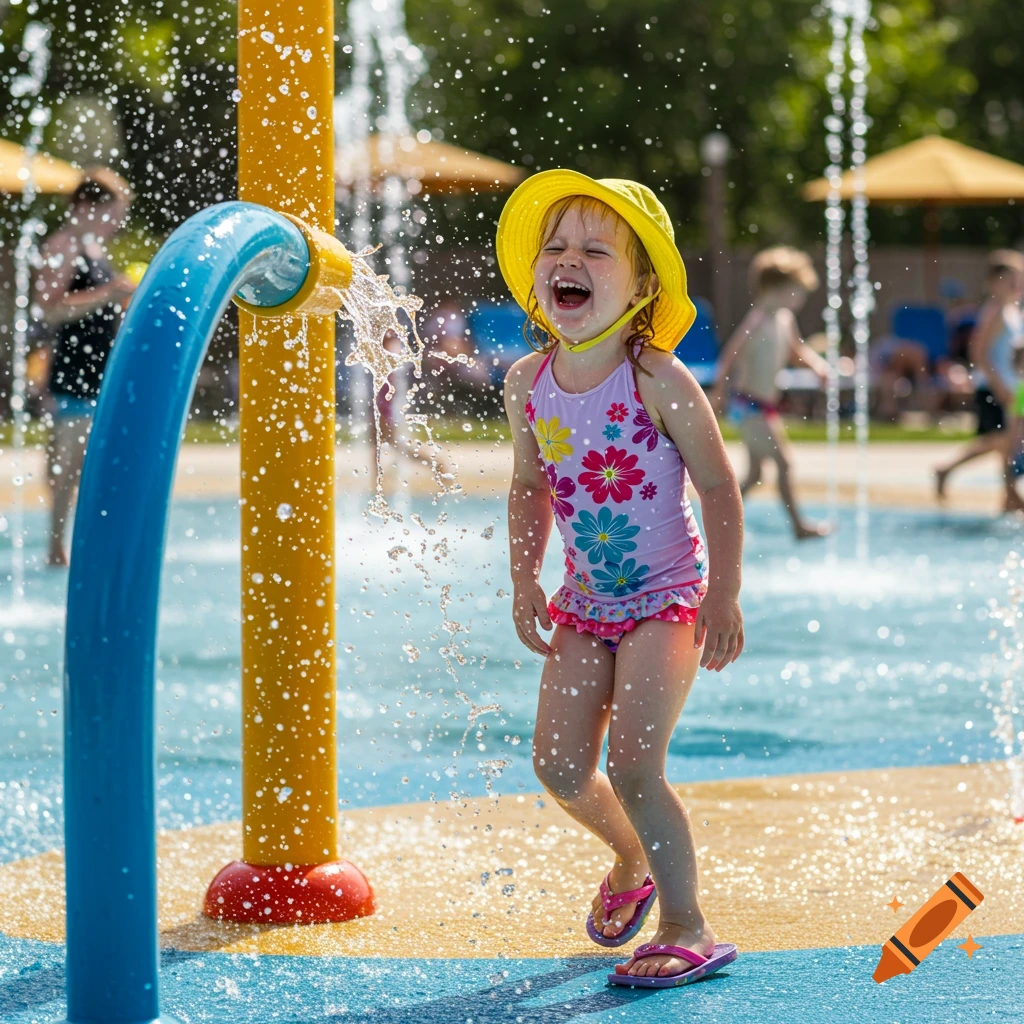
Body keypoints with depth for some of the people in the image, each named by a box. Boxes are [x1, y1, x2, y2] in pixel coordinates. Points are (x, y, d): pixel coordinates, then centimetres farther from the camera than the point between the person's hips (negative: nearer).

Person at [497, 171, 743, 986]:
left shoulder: (656, 381, -19)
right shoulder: (528, 383, -4)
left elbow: (720, 488, -13)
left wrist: (724, 600, -15)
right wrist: (525, 582, 8)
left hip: (667, 598, -5)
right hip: (587, 603, 5)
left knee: (633, 765, -13)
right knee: (560, 765, 3)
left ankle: (688, 927, 1)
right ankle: (632, 857, 35)